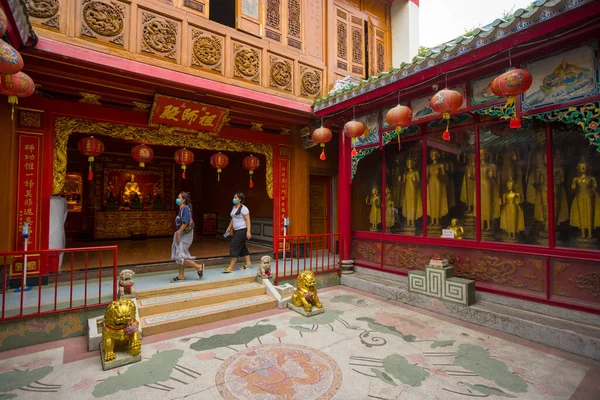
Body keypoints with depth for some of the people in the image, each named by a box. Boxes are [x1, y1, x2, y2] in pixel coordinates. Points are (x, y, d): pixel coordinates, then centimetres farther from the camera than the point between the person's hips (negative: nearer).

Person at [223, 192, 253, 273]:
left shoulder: (243, 208, -14)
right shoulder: (234, 207, 12)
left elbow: (248, 220, -17)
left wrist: (248, 232, -23)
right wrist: (229, 227, 16)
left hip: (242, 230, -9)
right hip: (236, 230, 9)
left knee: (234, 247, -9)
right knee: (242, 247, 14)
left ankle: (231, 267, -3)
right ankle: (248, 263, 25)